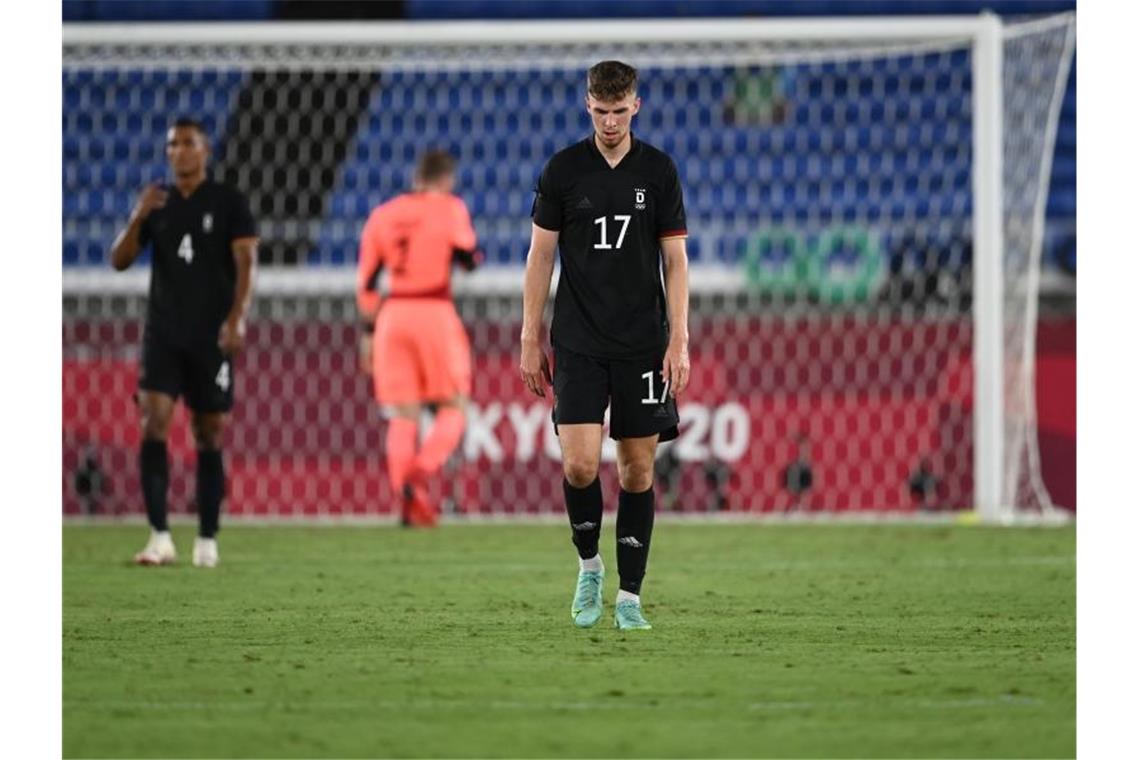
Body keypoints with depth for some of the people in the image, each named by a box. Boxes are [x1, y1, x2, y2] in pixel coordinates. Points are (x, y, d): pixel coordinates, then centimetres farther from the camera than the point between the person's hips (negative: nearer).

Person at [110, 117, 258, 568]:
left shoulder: (229, 203, 0)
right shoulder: (157, 204, 9)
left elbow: (246, 263, -7)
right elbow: (119, 261, 6)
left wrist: (237, 319, -20)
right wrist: (138, 218, -12)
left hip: (211, 336, -2)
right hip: (163, 334, 2)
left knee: (209, 436, 3)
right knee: (153, 426, -13)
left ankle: (207, 541, 10)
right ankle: (160, 537, -14)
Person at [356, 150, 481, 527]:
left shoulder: (382, 215, 12)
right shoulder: (450, 208, 0)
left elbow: (366, 281, 11)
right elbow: (467, 257, -10)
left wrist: (368, 332, 17)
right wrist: (475, 255, 14)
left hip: (393, 314, 4)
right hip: (435, 312, -4)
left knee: (403, 417, 7)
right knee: (453, 410, 5)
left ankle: (406, 501, -2)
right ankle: (420, 476, -18)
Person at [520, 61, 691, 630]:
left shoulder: (657, 171, 2)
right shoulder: (563, 170, 1)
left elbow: (676, 262, 4)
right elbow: (540, 257, 5)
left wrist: (679, 342, -5)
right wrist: (530, 341, 1)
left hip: (643, 346, 1)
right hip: (579, 344, -1)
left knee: (638, 470, 2)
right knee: (580, 464, -13)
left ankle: (629, 596, 10)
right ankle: (589, 566, 11)